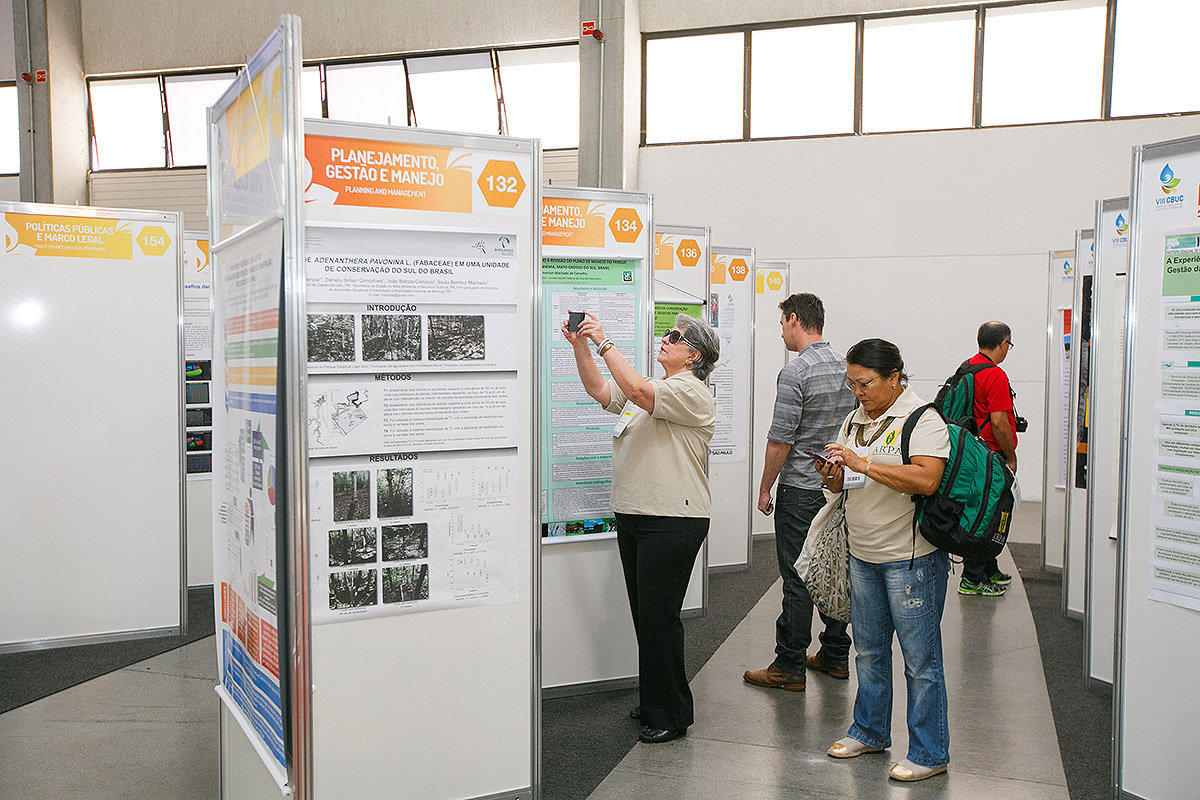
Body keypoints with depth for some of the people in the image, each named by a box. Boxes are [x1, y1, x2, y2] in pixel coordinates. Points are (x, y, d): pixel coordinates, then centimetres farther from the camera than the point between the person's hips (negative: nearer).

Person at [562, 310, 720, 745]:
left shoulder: (690, 391, -9)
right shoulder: (650, 389, 20)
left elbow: (637, 391, -24)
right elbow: (599, 390, 13)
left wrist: (604, 342, -18)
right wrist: (580, 345, 0)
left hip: (672, 523, -9)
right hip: (632, 515, 9)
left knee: (659, 615, -5)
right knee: (644, 615, 14)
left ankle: (671, 716, 7)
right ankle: (653, 704, 26)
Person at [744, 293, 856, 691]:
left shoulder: (795, 372, -17)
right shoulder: (846, 366, 8)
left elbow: (780, 439, -17)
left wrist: (765, 488, -7)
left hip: (801, 490, -8)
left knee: (798, 580, -2)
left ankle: (789, 666, 4)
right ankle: (835, 655, 23)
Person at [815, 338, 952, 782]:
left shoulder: (922, 419, -11)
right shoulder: (854, 420, 12)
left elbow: (926, 480, -25)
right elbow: (842, 485, 17)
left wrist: (864, 464, -25)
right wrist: (831, 475, -6)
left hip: (911, 558, -7)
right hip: (862, 555, 7)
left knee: (920, 658, 1)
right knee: (868, 650, 17)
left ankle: (930, 753, 13)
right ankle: (869, 731, 33)